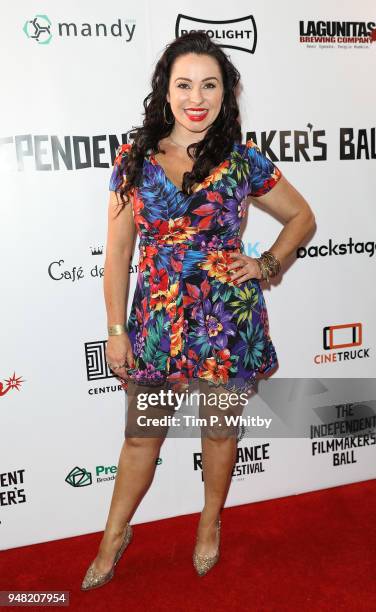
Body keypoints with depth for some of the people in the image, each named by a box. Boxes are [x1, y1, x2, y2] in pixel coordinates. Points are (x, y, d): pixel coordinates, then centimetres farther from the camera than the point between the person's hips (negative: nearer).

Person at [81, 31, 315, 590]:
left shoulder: (244, 161, -2)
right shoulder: (134, 160, 0)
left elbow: (302, 217, 12)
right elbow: (118, 254, 1)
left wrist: (267, 265, -3)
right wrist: (117, 330, 0)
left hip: (227, 317, 0)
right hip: (156, 317, 1)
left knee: (220, 428, 16)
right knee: (141, 435, 14)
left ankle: (211, 522, 45)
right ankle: (115, 534, 39)